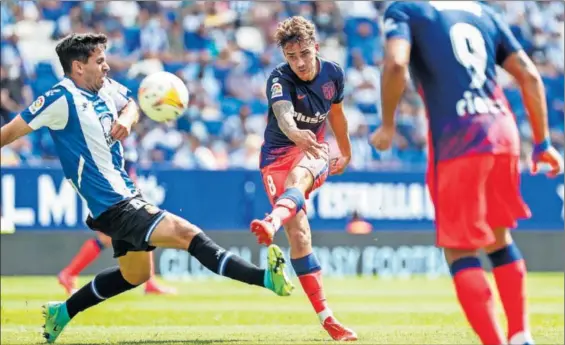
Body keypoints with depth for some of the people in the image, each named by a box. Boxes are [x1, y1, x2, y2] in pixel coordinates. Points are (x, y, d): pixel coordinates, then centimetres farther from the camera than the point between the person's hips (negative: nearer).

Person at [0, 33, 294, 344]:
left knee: (134, 274, 26)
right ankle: (265, 278, -33)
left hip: (124, 198, 10)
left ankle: (63, 312, 36)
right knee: (187, 233, -22)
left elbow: (129, 104, 24)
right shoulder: (62, 99, -17)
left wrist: (126, 118, 1)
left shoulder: (105, 87, 6)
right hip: (111, 205, -10)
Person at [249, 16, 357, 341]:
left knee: (298, 176, -37)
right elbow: (283, 114, -40)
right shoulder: (280, 78, -18)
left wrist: (346, 152, 29)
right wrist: (296, 134, -63)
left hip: (314, 152, 2)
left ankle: (272, 224, -68)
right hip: (279, 154, -2)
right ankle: (326, 318, -11)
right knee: (299, 235, -15)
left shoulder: (333, 73, -5)